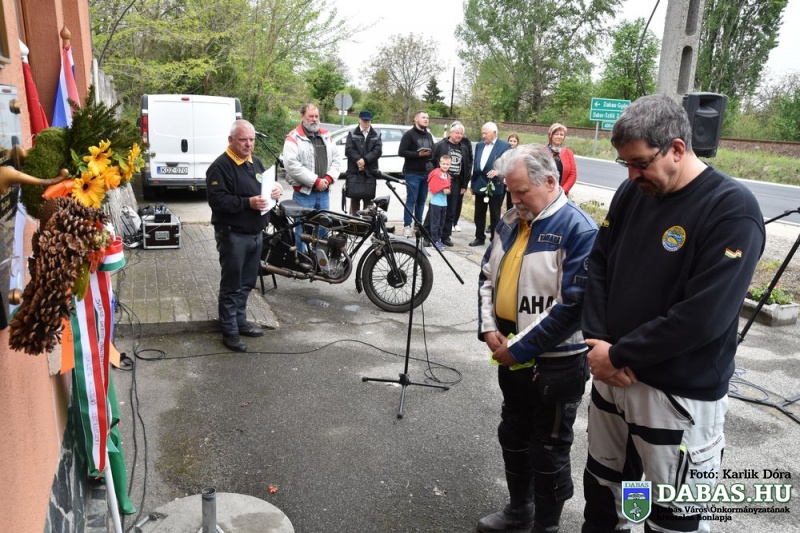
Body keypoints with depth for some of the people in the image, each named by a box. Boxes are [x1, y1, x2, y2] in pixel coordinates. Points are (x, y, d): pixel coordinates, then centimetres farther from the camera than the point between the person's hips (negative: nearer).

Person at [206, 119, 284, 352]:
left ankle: (240, 321, 33)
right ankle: (230, 332, 9)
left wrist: (275, 189, 1)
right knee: (231, 286, 0)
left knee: (247, 283, 18)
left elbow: (265, 185, 25)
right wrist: (248, 203, -29)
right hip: (233, 235, -8)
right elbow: (217, 200, -22)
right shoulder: (220, 167, -14)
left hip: (255, 233, 8)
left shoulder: (255, 162, 13)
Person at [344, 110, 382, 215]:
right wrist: (358, 159, -18)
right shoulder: (352, 133, 10)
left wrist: (365, 160, -14)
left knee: (368, 198, 1)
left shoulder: (376, 134, 12)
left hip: (370, 172, 1)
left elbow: (378, 150, -1)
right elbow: (348, 150, -1)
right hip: (354, 171, -1)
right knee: (355, 198, -2)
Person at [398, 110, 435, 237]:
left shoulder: (429, 135, 18)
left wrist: (432, 164, -1)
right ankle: (407, 226, -2)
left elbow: (433, 152, 20)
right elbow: (401, 152, -12)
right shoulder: (409, 134, -4)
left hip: (426, 173, 6)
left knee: (422, 200, 8)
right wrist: (418, 154, -18)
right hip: (412, 173, -6)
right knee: (411, 200, -6)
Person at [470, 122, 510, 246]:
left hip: (495, 186, -5)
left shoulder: (505, 146, -7)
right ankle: (480, 238, 23)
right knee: (479, 213, 11)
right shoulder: (479, 145, 11)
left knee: (495, 215, 4)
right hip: (480, 185, 6)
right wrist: (473, 183, 15)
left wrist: (498, 171, -26)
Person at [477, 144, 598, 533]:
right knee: (513, 436, 21)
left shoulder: (578, 230, -18)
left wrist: (520, 347, -19)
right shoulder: (511, 221, 6)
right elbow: (487, 276, 12)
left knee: (548, 449, 9)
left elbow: (573, 305, -22)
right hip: (511, 353, 8)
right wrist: (489, 328, -2)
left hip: (555, 362, -7)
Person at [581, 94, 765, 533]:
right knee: (602, 487, 23)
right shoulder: (632, 192, 1)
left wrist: (618, 354, -17)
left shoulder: (733, 209, -18)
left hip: (679, 395, -5)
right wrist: (597, 340, -9)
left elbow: (703, 317, -24)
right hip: (612, 376, 6)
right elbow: (597, 266, 4)